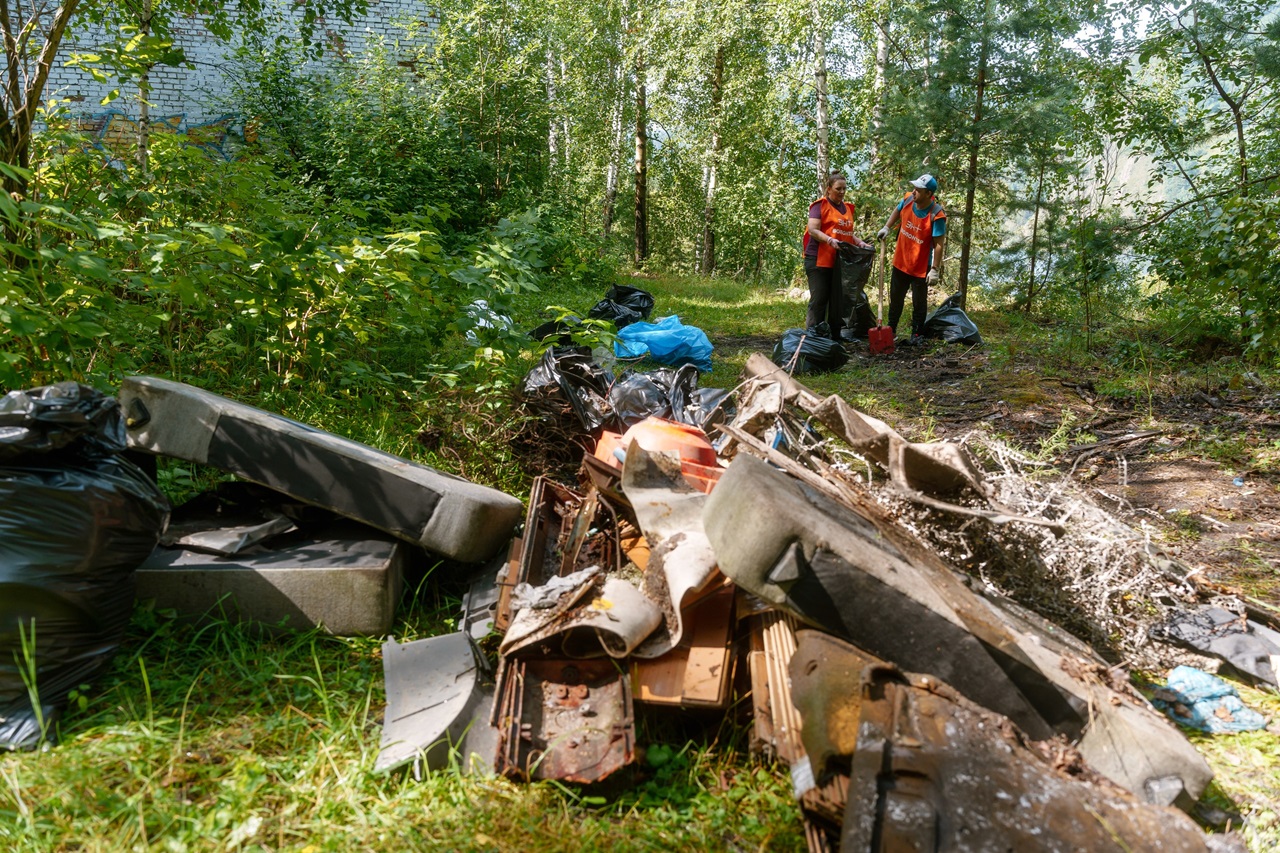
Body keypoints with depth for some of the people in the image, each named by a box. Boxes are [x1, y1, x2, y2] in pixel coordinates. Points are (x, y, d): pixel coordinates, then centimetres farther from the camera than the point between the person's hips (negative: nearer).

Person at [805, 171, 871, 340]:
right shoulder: (820, 205, -4)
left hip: (840, 261, 7)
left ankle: (834, 337, 14)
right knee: (818, 300, -5)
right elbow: (813, 230, -14)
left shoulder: (847, 208, 17)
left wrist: (860, 243, 7)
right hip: (819, 259, -7)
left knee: (838, 300, 8)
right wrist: (830, 240, -28)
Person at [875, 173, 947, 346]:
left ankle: (917, 335, 20)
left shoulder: (936, 215, -26)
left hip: (921, 267, -6)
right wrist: (886, 228, 6)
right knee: (895, 299, 19)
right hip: (900, 262, 6)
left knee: (919, 303, 7)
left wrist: (935, 269, -23)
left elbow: (939, 244, -22)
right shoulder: (907, 199, -10)